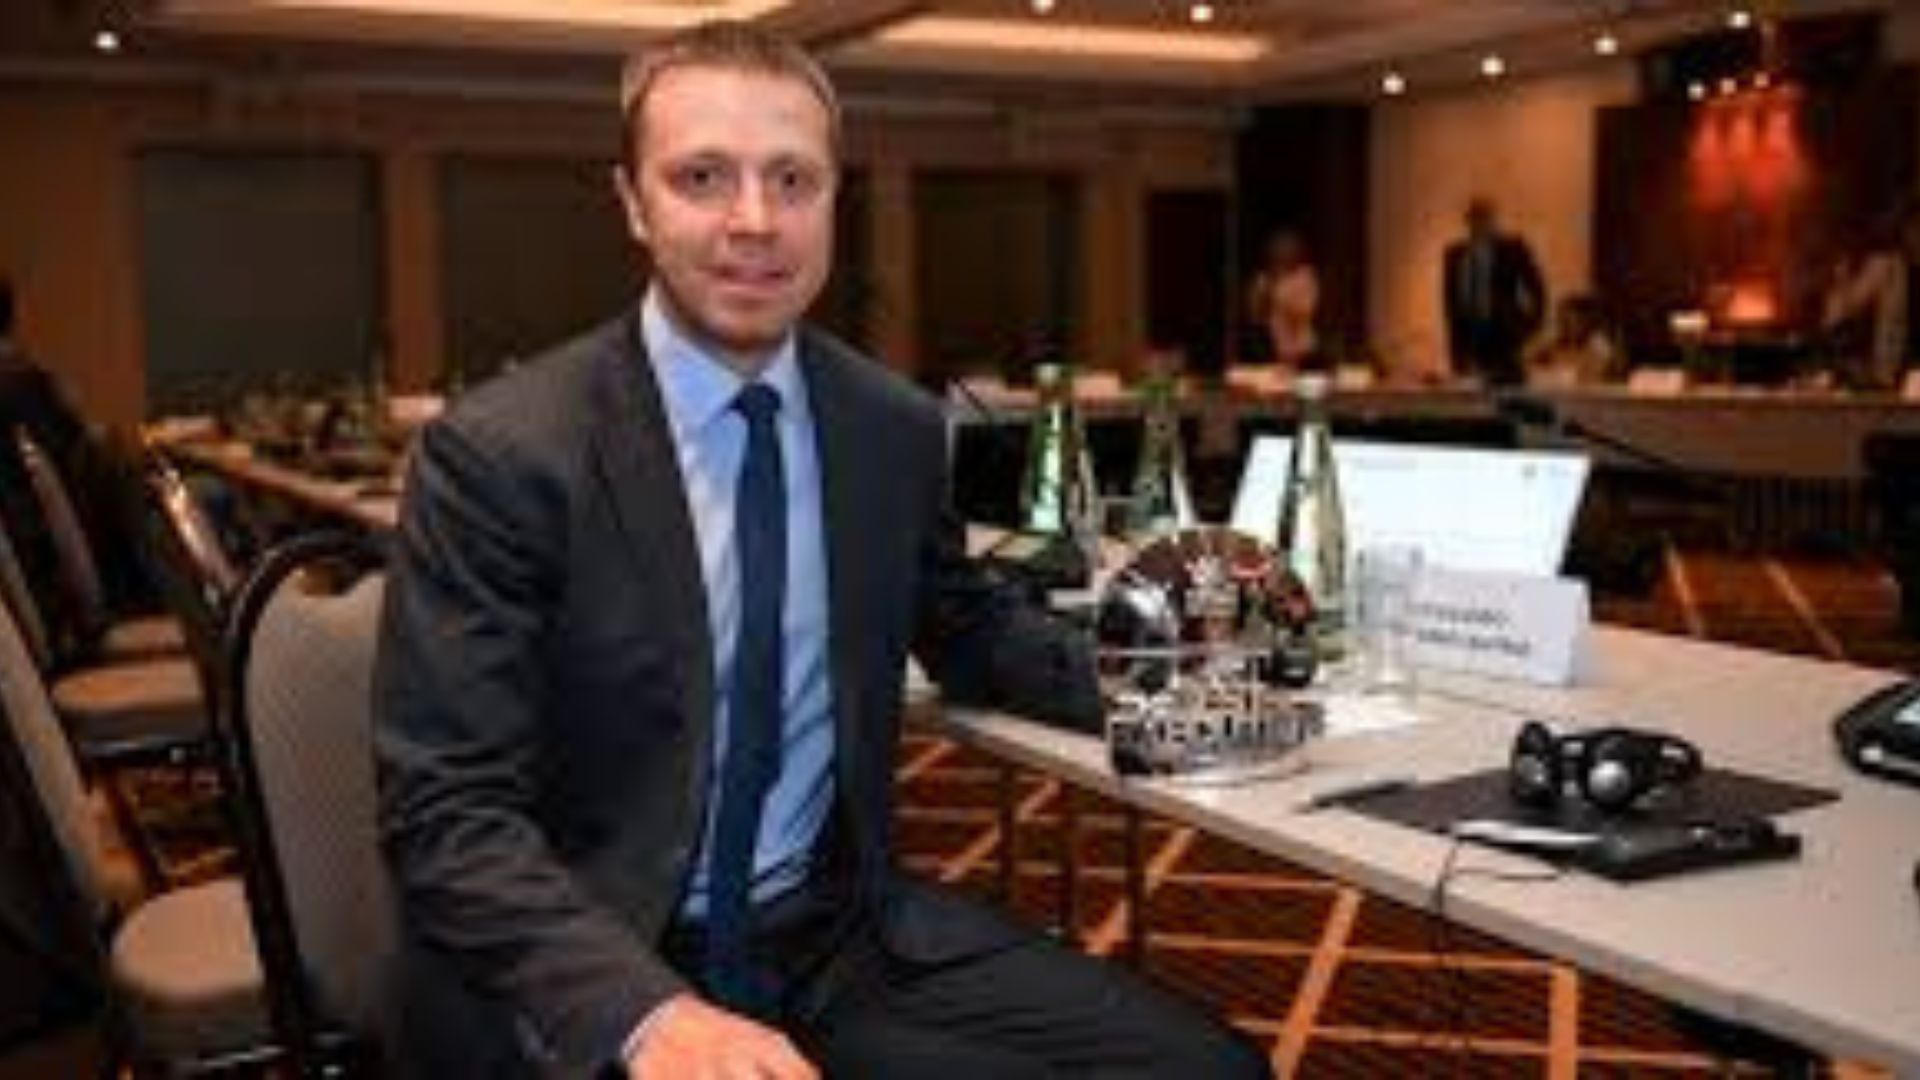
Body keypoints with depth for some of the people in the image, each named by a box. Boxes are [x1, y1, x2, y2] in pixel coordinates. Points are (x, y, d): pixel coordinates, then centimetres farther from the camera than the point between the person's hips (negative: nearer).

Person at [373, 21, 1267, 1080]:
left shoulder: (897, 427, 3)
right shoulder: (499, 452, -12)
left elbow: (966, 628, 20)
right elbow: (449, 813, -15)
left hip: (840, 930, 5)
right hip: (590, 987, -5)